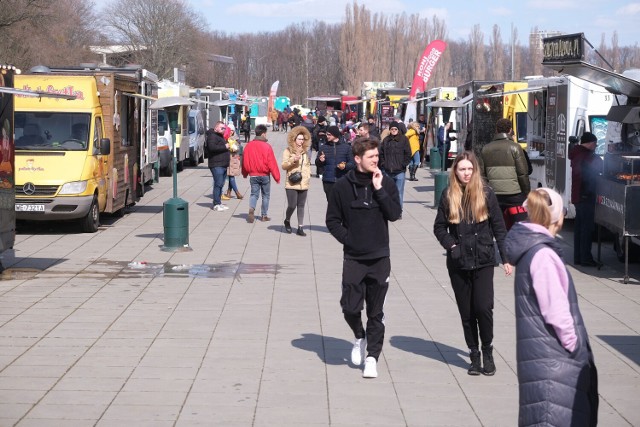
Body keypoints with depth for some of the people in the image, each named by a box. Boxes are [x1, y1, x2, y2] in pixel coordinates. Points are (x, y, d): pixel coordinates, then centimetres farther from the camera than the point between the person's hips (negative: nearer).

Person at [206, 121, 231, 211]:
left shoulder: (220, 136, 24)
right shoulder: (212, 136, -9)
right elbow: (212, 147, -26)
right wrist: (224, 147, -20)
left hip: (223, 164, 10)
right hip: (217, 165, -10)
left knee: (221, 184, 12)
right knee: (218, 184, -12)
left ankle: (219, 203, 17)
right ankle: (216, 204, -11)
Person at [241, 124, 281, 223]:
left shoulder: (249, 145, -1)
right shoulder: (266, 146, -13)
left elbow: (245, 161, 7)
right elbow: (272, 163, -13)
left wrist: (245, 173, 23)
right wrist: (277, 177, -6)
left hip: (253, 175, 3)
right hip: (264, 175, -3)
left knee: (254, 194, 8)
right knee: (266, 195, 11)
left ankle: (251, 209, -19)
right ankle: (264, 215, 14)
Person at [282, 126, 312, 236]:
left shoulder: (305, 151, 14)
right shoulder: (288, 151, -2)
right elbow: (283, 165, -5)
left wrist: (308, 175, 11)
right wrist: (293, 160, -21)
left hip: (303, 184, 5)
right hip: (291, 184, -5)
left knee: (301, 206, 4)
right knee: (292, 205, -8)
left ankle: (300, 228, 8)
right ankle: (287, 221, 21)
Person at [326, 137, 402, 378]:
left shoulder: (385, 183, 1)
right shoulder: (343, 186, -2)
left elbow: (395, 214, -11)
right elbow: (332, 220, 5)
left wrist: (379, 189, -16)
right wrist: (347, 238, -5)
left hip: (380, 258, 1)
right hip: (353, 258, 0)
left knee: (376, 312, 4)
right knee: (350, 307, -3)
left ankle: (372, 356, 14)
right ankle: (360, 338, 27)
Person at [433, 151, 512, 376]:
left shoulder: (486, 193, -1)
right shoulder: (448, 195, 2)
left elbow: (499, 228, 2)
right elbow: (439, 227, 8)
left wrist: (506, 258, 0)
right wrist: (451, 245, -8)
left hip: (483, 261, -2)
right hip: (458, 263, 2)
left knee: (484, 308, -11)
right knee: (467, 312, 6)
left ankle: (487, 351, 9)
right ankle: (474, 355, 18)